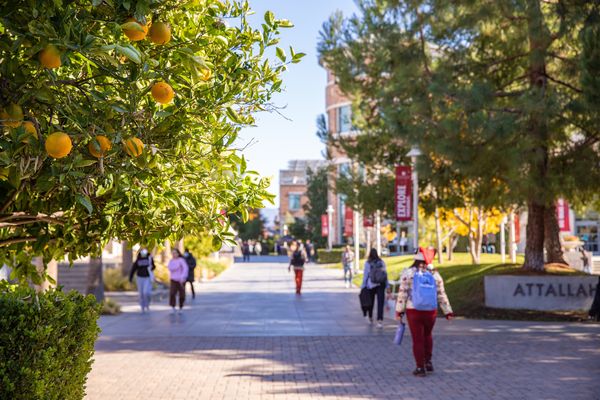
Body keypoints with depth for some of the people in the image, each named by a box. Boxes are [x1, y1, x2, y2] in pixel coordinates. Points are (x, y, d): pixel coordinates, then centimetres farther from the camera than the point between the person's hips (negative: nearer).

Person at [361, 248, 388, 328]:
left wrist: (363, 286, 4)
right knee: (380, 303, -4)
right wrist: (386, 285, 10)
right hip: (381, 285, 1)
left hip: (371, 285, -1)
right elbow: (385, 274, 4)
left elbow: (365, 275, -3)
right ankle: (380, 320, -14)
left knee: (371, 302, 15)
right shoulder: (381, 262, 2)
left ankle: (370, 317, 31)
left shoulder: (367, 263, -4)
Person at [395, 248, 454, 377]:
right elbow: (441, 295, 5)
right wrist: (448, 312, 10)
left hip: (414, 311, -3)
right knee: (427, 335, 24)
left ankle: (420, 367, 7)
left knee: (418, 339, 6)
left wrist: (399, 311, -3)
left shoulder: (408, 273, -5)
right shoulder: (434, 274, 4)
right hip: (431, 311, 3)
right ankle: (428, 362, 23)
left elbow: (403, 293, -8)